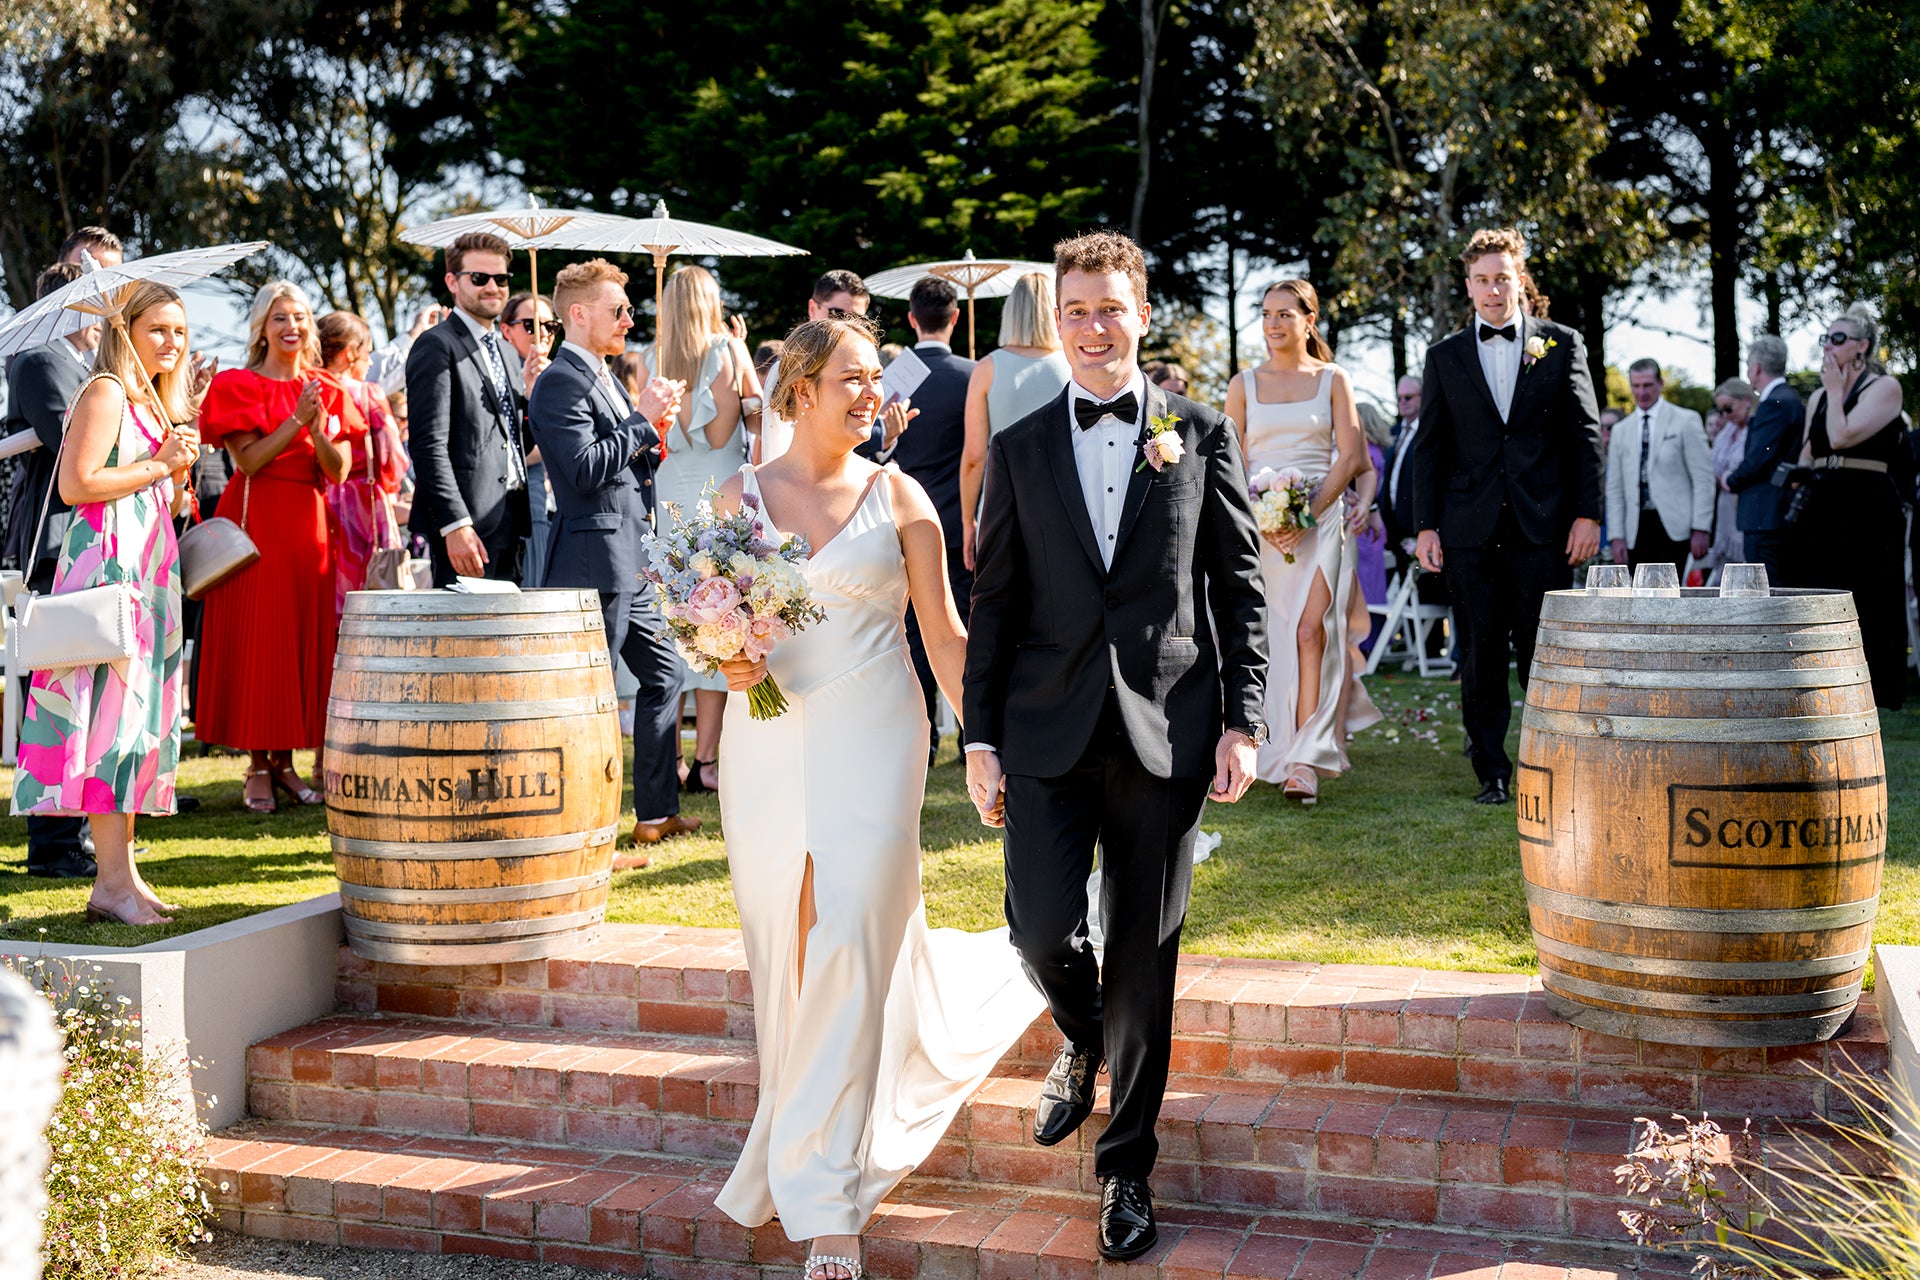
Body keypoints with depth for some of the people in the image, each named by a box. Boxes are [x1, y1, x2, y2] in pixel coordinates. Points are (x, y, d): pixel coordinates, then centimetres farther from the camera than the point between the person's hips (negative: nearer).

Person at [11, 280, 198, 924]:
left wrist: (181, 465, 7)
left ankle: (122, 866, 12)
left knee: (138, 713, 8)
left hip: (149, 569, 9)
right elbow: (76, 484, -17)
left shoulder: (155, 401, 21)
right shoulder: (107, 391, -6)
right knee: (114, 708, -12)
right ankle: (113, 881, -12)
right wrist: (160, 464, -11)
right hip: (108, 563, -9)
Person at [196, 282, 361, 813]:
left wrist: (318, 429, -14)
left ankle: (285, 761, 12)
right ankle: (258, 768, 3)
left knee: (308, 638, 3)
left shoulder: (328, 390, 12)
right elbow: (249, 461, -10)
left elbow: (339, 471, 3)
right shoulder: (237, 385, 2)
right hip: (257, 524, -4)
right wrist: (296, 420, -16)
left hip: (311, 526, 4)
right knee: (256, 640, -3)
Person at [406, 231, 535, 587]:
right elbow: (428, 446, -14)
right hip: (468, 528, -8)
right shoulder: (436, 346, -5)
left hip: (509, 526, 8)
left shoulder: (508, 354, 21)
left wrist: (529, 398, 5)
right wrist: (455, 526, -21)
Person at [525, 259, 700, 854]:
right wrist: (643, 418, -15)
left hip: (630, 563, 10)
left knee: (664, 675, 16)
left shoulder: (603, 377, 18)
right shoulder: (562, 380, -12)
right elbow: (585, 469, -22)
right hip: (594, 562, -10)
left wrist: (651, 434, 5)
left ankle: (656, 814, 26)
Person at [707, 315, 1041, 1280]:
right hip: (768, 745, 2)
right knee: (783, 952, 9)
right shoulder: (741, 495, 5)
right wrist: (727, 662, -12)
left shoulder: (898, 498, 2)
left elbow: (944, 636, 3)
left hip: (871, 742, -2)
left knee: (848, 947, -9)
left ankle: (827, 1198, 0)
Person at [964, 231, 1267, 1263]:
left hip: (1166, 733, -1)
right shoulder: (1019, 448, 8)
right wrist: (980, 738, 3)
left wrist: (1243, 722, -2)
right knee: (1040, 926, -8)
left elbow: (1241, 589, 5)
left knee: (1145, 962, 5)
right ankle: (1081, 1040, 29)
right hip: (1049, 731, 1)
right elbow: (993, 603, 7)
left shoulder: (1202, 436, 6)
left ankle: (1126, 1166, 22)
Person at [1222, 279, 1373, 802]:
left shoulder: (1333, 379, 7)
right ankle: (1274, 752, 12)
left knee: (1310, 631, -13)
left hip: (1321, 520, -2)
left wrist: (1307, 514, -12)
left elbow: (1350, 456, 0)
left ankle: (1306, 760, -14)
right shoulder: (1243, 385, 10)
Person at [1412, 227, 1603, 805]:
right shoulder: (1445, 356, 10)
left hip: (1542, 526, -1)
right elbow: (1429, 448, 9)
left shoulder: (1562, 345, 7)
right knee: (1481, 654, 3)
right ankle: (1491, 769, 12)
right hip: (1470, 530, 1)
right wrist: (1425, 526, 2)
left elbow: (1585, 435, 5)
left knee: (1543, 651, 2)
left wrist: (1588, 514, -2)